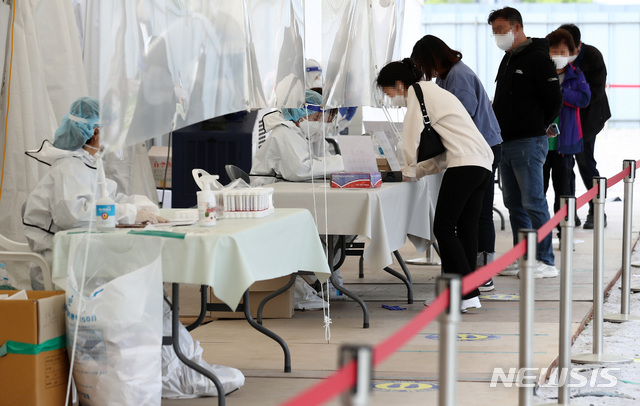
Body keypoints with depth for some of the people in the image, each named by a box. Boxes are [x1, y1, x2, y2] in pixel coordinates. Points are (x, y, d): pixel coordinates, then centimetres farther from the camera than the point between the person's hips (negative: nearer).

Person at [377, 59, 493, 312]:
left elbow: (413, 137, -7)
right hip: (482, 164, 10)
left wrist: (409, 171, 6)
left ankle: (466, 294, -14)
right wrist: (417, 171, 24)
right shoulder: (432, 91, 30)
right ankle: (467, 292, 8)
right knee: (465, 229, 9)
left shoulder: (417, 92, 0)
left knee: (444, 228, -9)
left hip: (464, 165, -10)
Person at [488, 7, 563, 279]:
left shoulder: (537, 58, -10)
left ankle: (546, 261, -4)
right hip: (506, 144, 9)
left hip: (528, 144, -9)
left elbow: (554, 101, -11)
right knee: (514, 204, 11)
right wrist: (498, 130, 13)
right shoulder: (508, 59, 17)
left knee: (533, 203, -8)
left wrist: (537, 127, -3)